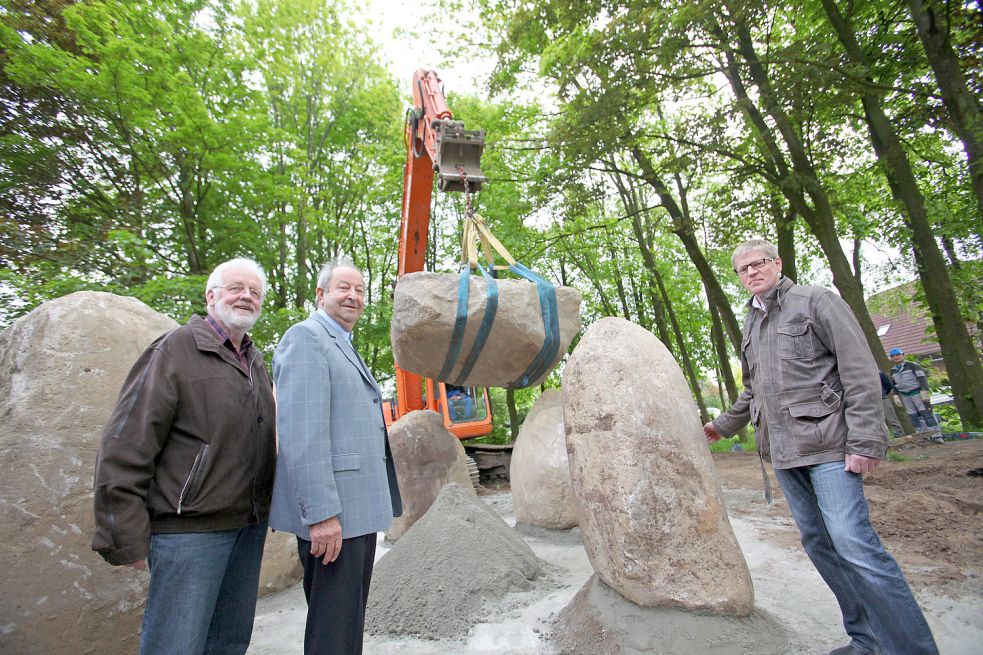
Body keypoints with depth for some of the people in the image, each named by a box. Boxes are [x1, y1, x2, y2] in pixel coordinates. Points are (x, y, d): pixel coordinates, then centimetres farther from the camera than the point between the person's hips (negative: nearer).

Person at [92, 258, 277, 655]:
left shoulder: (256, 362, 12)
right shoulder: (176, 350, -9)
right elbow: (124, 449, -12)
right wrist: (126, 538, -14)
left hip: (250, 528, 7)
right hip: (190, 530, -7)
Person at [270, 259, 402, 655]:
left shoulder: (342, 346, 17)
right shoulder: (306, 337, -12)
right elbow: (301, 432, -21)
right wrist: (321, 513, -23)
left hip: (355, 509, 10)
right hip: (331, 515, -10)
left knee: (350, 618, 21)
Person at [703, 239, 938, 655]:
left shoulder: (815, 301, -3)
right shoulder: (750, 327, 16)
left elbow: (860, 370, -10)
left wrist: (865, 440, -16)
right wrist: (723, 426, 22)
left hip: (827, 445, -7)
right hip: (783, 451, 7)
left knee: (854, 544, -11)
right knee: (818, 543, 11)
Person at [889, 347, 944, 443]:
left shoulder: (912, 365, -5)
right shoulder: (893, 371, 11)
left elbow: (922, 378, -10)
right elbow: (894, 385, 17)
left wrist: (924, 392, -17)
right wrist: (896, 396, 9)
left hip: (917, 392, -5)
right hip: (905, 396, 5)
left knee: (926, 414, -8)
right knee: (913, 417, 6)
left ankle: (936, 436, -5)